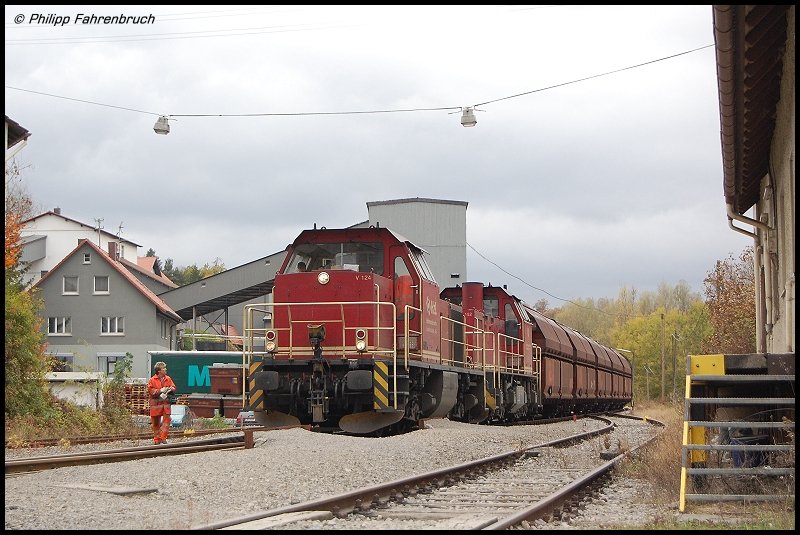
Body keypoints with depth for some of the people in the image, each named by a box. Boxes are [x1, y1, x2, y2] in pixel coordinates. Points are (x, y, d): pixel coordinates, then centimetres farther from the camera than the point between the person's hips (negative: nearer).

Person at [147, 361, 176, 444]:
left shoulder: (168, 379, 8)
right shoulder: (152, 380, -4)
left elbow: (173, 387, 16)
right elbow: (150, 390, -10)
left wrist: (171, 389, -7)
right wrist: (160, 391, -17)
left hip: (166, 403, 3)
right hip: (156, 404, -3)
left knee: (166, 420, -10)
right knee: (156, 422, 5)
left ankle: (163, 438, -7)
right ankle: (156, 439, 15)